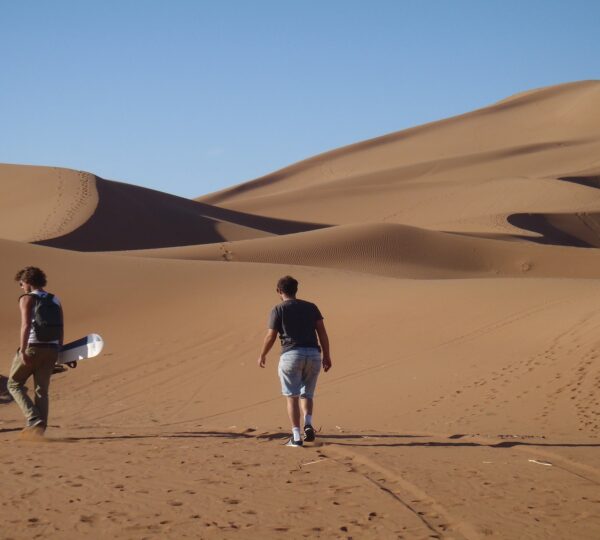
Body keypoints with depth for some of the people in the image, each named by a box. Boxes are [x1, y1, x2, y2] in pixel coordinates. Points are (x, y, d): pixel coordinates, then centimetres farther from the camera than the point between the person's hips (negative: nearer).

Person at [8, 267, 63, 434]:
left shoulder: (27, 299, -4)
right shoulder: (55, 300, 14)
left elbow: (26, 325, -17)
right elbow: (60, 329, 11)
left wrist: (22, 350, -22)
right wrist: (59, 351, 15)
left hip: (32, 347, -6)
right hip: (51, 349, 6)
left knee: (14, 384, 9)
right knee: (42, 390, 12)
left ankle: (34, 420, -6)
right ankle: (40, 428, 7)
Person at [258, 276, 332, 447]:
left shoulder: (278, 309, 3)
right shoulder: (311, 307, 13)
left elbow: (270, 337, 1)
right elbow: (322, 332, 6)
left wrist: (262, 356, 16)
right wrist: (326, 356, 10)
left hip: (291, 354, -3)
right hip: (313, 355, 3)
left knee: (292, 396, 2)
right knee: (307, 394, 17)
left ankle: (296, 437, -4)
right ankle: (308, 424, -6)